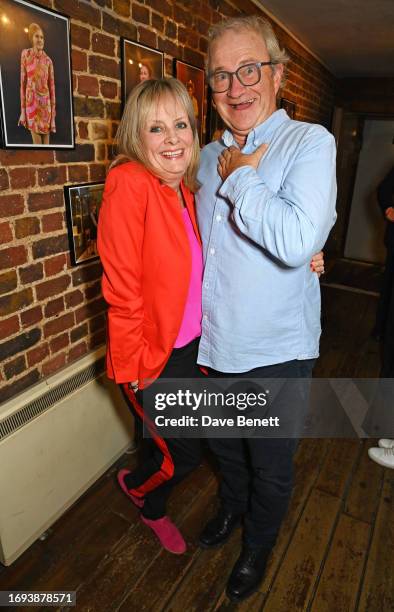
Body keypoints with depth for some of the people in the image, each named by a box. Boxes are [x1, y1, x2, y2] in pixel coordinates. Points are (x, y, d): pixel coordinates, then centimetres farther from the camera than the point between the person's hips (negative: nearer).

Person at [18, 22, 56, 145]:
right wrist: (22, 111, -1)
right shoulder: (25, 54, 0)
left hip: (45, 105, 1)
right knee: (37, 143, -4)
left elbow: (52, 87, 3)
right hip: (31, 104, -1)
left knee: (46, 142, 4)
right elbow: (23, 83, 2)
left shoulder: (48, 60, 2)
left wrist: (53, 117, -2)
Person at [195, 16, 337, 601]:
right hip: (214, 344, 6)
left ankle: (258, 543, 48)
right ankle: (232, 506, 58)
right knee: (224, 445, 27)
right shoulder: (210, 155, 7)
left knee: (271, 466, 18)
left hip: (276, 352, -5)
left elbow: (299, 241, -31)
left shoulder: (311, 142, -13)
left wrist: (240, 179, -20)